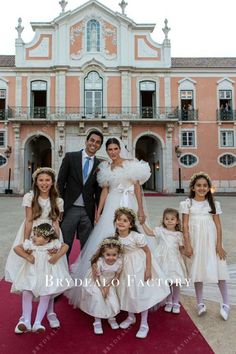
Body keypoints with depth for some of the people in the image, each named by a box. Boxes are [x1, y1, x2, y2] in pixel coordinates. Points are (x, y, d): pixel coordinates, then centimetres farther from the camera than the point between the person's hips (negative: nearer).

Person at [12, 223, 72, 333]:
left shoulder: (53, 244, -12)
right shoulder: (29, 243, -10)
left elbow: (65, 246, -2)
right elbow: (16, 248, -4)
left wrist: (57, 256, -17)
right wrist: (27, 256, -15)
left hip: (47, 275, -1)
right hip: (31, 274, 1)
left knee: (45, 298, -7)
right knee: (26, 295, -10)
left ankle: (37, 323, 1)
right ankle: (26, 321, 0)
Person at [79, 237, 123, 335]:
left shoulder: (119, 262, -26)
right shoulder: (98, 262, -34)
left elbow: (116, 276, -11)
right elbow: (96, 277, -18)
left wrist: (108, 287, -15)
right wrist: (102, 289, -17)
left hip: (109, 284, 3)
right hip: (96, 283, -2)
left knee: (113, 300, -2)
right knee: (98, 299, -12)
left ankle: (111, 318, 28)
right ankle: (97, 321, 12)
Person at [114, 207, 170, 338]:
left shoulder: (137, 237, -26)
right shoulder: (116, 237, -11)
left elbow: (148, 251, -16)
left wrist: (148, 270, -16)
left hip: (139, 266, -5)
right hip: (126, 267, 5)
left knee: (141, 294, 4)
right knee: (127, 292, 16)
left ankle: (144, 324, 21)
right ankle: (131, 317, 41)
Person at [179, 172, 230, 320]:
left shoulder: (214, 204, 3)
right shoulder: (187, 204, -1)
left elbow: (218, 225, 2)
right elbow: (185, 226, -3)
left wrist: (219, 245, -5)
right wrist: (187, 245, -8)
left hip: (211, 241, 1)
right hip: (196, 241, 0)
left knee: (218, 270, 1)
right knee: (198, 271, 8)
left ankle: (226, 304, 16)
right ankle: (200, 303, 22)